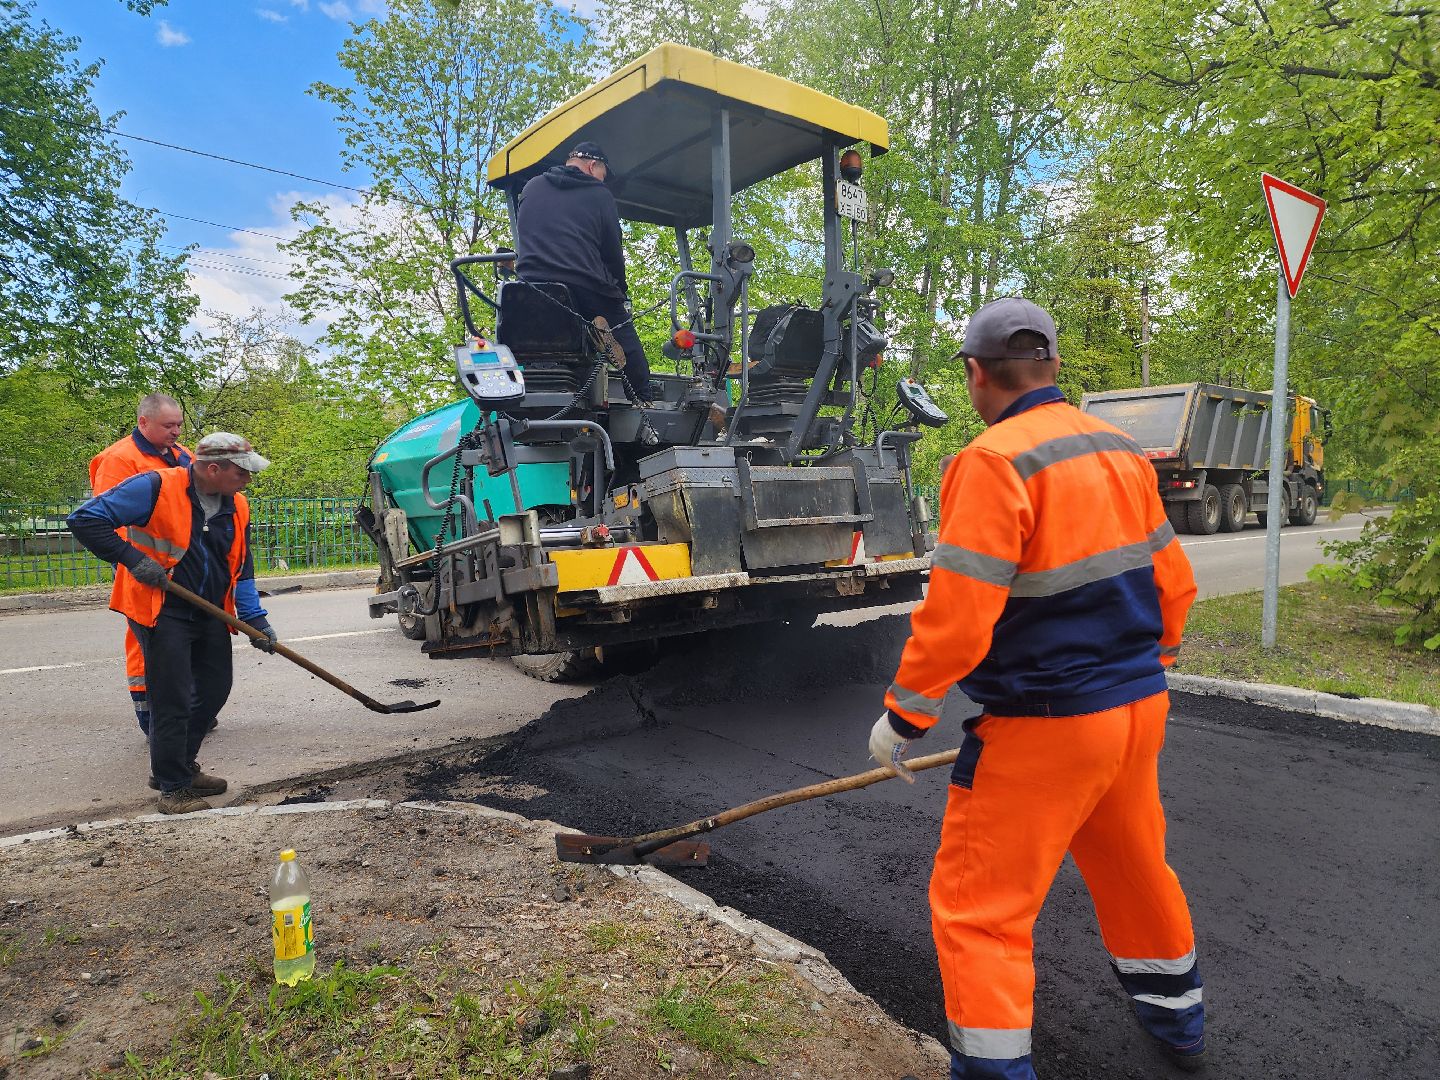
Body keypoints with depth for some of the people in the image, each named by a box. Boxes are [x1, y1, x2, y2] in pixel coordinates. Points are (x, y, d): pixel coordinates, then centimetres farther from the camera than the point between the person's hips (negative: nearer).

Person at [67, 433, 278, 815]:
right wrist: (132, 559, -22)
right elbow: (85, 519, -17)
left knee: (215, 689, 13)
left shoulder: (237, 507, 3)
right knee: (173, 700, -4)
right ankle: (173, 788, 10)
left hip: (210, 613, 7)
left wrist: (255, 618, 3)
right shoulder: (156, 489, -18)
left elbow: (241, 569, 10)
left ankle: (181, 765, 33)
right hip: (161, 611, -7)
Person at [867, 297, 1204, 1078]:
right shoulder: (1123, 451, 5)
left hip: (1043, 726, -8)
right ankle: (1176, 1017, 50)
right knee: (1134, 867, 29)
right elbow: (1173, 582, 11)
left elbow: (956, 616, -23)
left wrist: (902, 718, -10)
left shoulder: (993, 462, -19)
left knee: (977, 906, 4)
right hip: (1140, 707, 9)